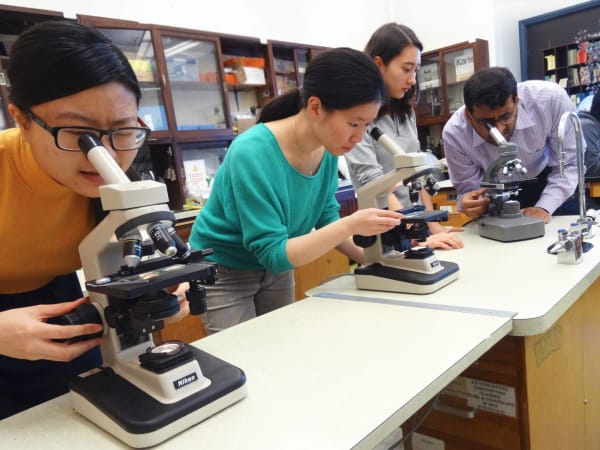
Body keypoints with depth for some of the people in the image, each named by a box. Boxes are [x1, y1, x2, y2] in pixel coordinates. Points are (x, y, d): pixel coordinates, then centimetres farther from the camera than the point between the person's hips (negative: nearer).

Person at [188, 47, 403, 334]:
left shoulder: (328, 150, -13)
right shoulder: (252, 153, -32)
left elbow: (326, 218, -1)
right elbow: (271, 252, -30)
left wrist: (367, 255, -16)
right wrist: (350, 226, -38)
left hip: (276, 268, 6)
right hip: (224, 272, -6)